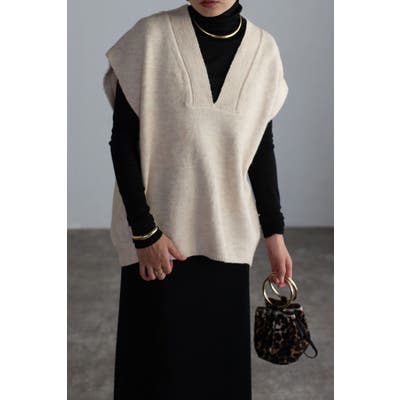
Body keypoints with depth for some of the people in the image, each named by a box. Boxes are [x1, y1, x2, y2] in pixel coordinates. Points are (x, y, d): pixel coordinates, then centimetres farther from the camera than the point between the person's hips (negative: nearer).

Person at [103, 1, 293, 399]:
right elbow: (122, 140, -7)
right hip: (158, 233, -2)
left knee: (222, 354, 9)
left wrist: (274, 232, 6)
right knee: (158, 355, 6)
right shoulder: (151, 37, -10)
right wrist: (144, 231, -11)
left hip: (227, 235, 3)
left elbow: (262, 148, 7)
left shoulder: (263, 49, 0)